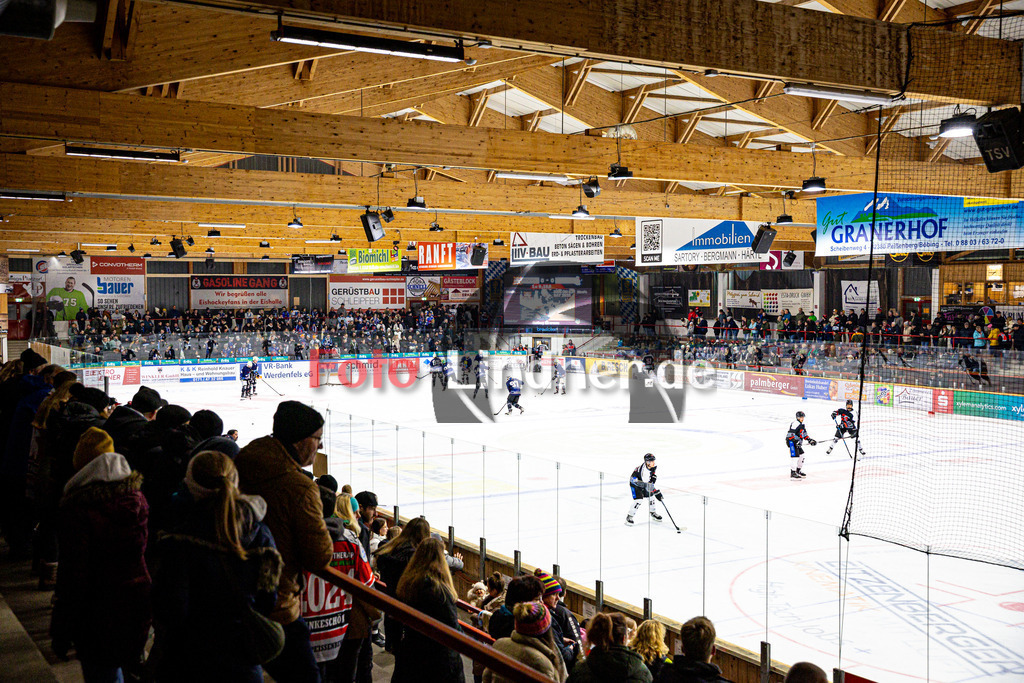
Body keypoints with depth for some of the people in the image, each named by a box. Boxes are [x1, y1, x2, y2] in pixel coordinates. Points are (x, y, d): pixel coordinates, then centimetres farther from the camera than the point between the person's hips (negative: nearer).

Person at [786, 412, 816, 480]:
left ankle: (798, 471, 31)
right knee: (795, 456, -16)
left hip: (797, 442, 11)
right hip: (791, 441, -11)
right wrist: (796, 441, -30)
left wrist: (810, 440, 15)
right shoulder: (795, 424, -17)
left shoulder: (801, 425, 18)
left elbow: (804, 434, 26)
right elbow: (790, 434, -25)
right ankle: (792, 473, -16)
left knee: (801, 455, 17)